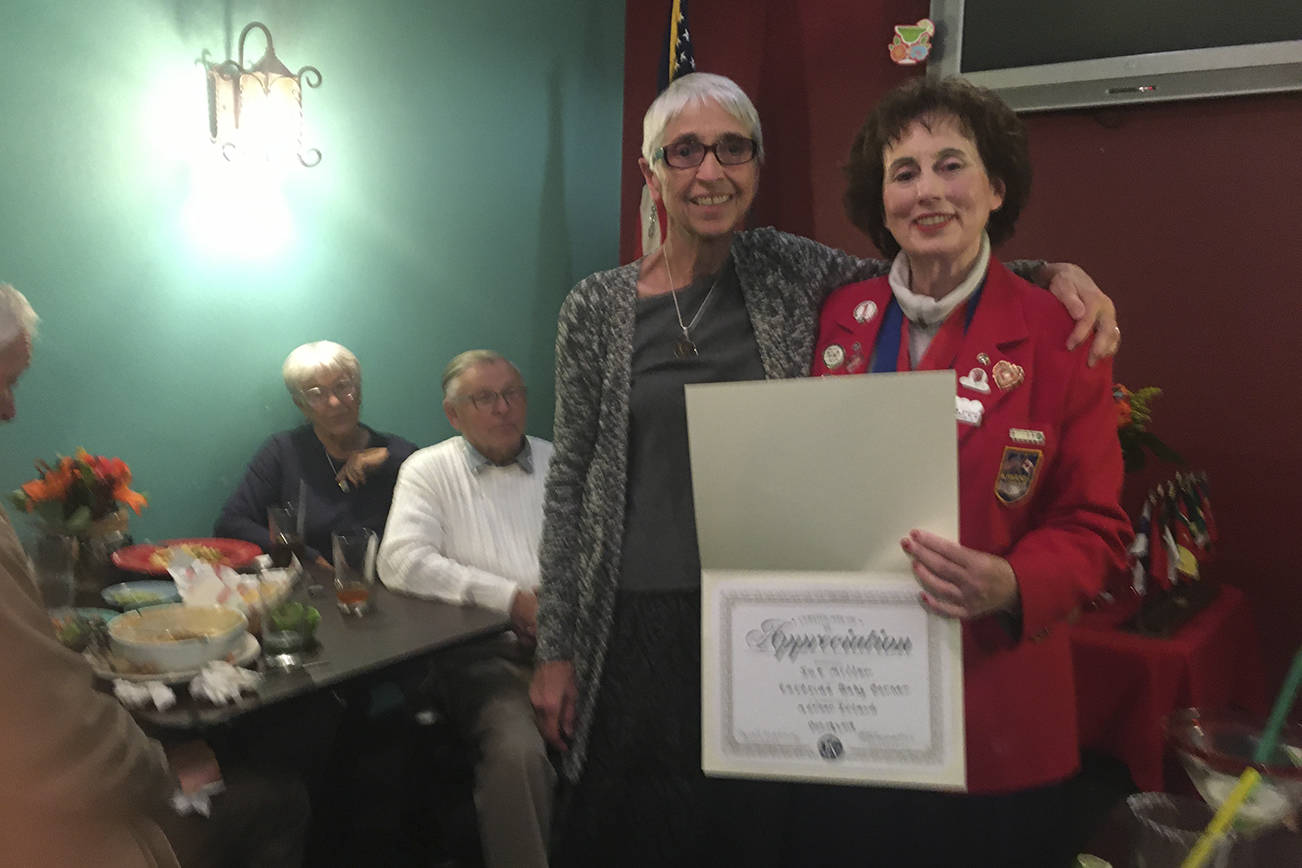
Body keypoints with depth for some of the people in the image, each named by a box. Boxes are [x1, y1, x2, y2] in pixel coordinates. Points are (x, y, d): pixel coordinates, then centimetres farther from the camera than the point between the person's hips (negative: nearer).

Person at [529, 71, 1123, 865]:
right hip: (641, 629, -1)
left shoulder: (786, 272, 1)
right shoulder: (597, 309, -2)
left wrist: (1055, 272, -15)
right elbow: (572, 479, 0)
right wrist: (554, 649, 0)